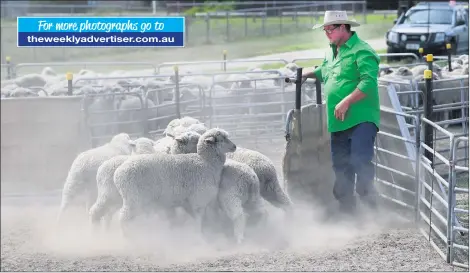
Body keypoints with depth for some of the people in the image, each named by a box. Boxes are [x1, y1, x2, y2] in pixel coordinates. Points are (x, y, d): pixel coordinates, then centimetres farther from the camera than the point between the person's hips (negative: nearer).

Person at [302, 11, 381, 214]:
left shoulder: (361, 52, -10)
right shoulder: (332, 52, 19)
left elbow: (369, 83, -22)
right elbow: (324, 72, 41)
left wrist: (346, 102, -26)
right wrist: (308, 75, 27)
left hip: (361, 119, -9)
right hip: (338, 122, 9)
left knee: (360, 161, -22)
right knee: (341, 166, 11)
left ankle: (369, 203, -19)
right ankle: (346, 208, 20)